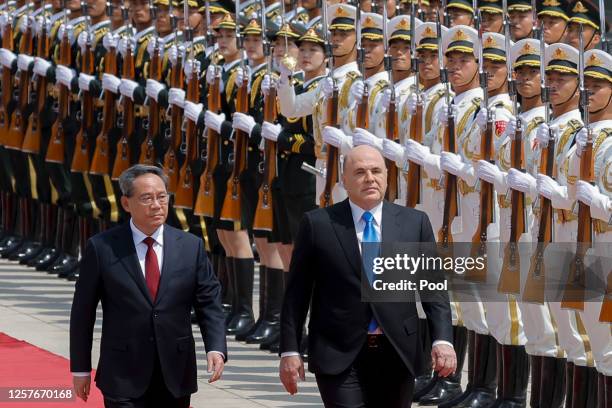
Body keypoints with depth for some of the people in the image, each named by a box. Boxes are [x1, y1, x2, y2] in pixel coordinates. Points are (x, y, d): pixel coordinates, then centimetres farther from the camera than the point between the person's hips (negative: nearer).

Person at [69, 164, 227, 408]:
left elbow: (209, 303, 4)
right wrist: (81, 369, 3)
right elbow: (83, 312, 2)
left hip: (175, 378, 3)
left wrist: (216, 349, -13)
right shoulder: (101, 248, -2)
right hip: (124, 379, -3)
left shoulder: (191, 247, 4)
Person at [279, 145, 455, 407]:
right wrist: (289, 351, -1)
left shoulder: (415, 223, 6)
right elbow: (296, 293, 3)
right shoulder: (317, 224, 1)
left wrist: (442, 339, -9)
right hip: (338, 356, -3)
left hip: (397, 355, 3)